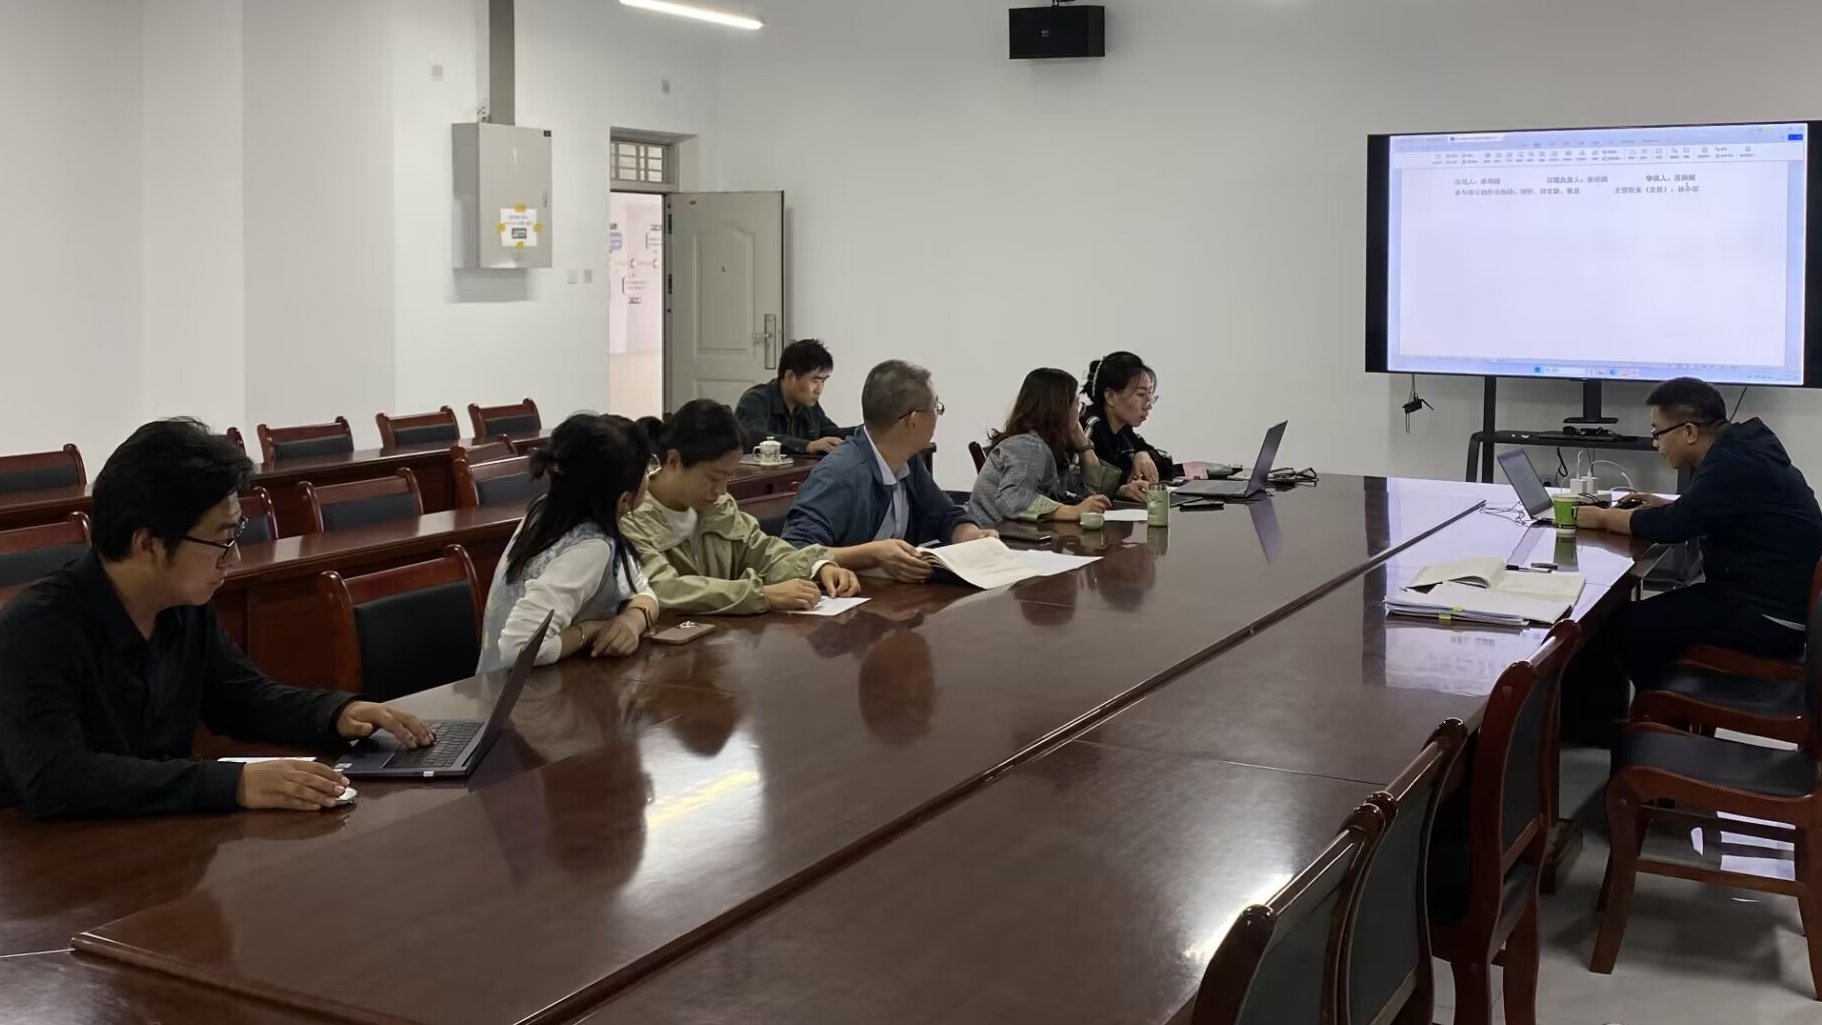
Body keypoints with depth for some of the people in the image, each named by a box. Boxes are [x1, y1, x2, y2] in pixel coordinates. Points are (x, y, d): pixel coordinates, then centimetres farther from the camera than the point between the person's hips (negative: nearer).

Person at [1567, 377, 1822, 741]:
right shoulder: (1740, 446, 8)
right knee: (1642, 615, 10)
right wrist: (1666, 506, 6)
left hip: (1768, 619, -10)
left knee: (1621, 625, -8)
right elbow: (1700, 513, 21)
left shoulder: (1733, 465, -22)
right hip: (1770, 597, 10)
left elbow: (1672, 527, -21)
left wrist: (1602, 517, -7)